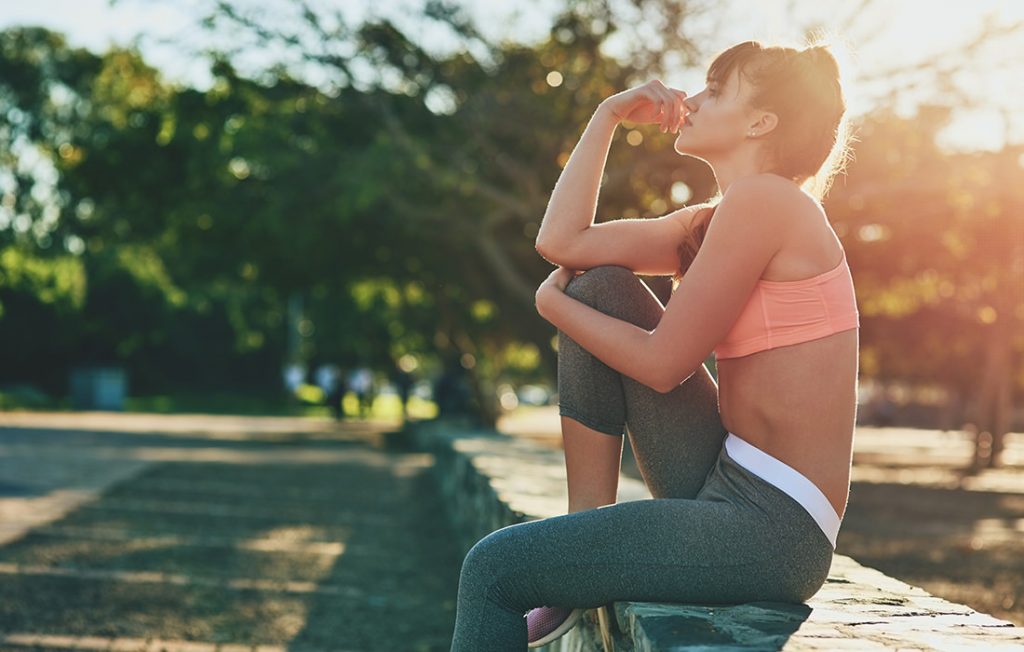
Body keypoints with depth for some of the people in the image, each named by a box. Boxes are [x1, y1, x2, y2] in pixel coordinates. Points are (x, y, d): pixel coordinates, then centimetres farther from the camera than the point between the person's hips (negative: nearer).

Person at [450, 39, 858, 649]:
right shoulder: (709, 222, 16)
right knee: (598, 287, 6)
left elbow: (662, 362, -14)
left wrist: (555, 305, 1)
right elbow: (562, 243, 8)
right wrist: (609, 115, 11)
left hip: (771, 528, -9)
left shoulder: (765, 199, -12)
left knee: (494, 565, -9)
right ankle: (590, 526, 6)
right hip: (726, 486, 9)